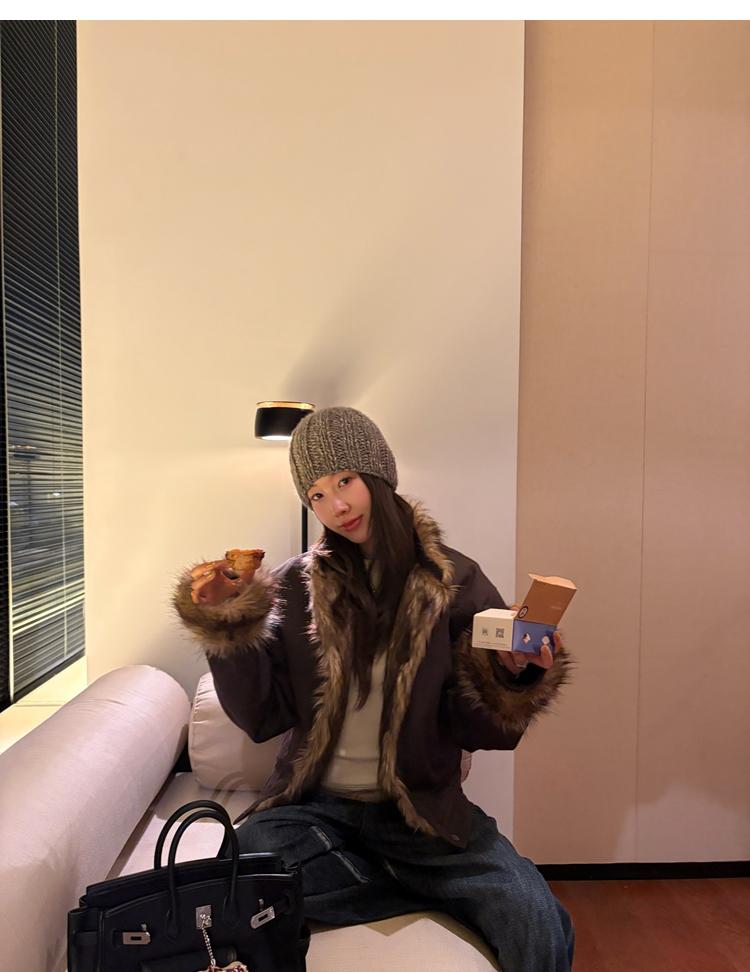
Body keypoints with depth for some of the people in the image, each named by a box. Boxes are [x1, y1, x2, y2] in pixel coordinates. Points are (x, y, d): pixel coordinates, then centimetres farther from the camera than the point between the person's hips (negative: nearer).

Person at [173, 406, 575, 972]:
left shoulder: (454, 581, -5)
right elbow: (263, 718, -5)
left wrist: (514, 676, -24)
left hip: (423, 809, -2)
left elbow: (477, 729, -4)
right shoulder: (295, 585, -2)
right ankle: (441, 895, -5)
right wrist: (227, 626, -17)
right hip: (314, 804, 3)